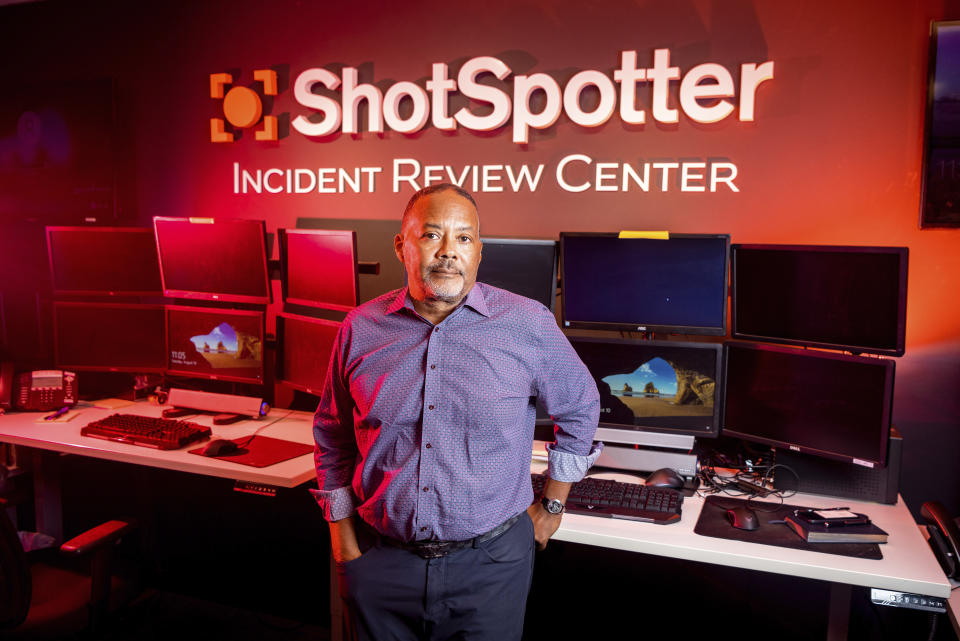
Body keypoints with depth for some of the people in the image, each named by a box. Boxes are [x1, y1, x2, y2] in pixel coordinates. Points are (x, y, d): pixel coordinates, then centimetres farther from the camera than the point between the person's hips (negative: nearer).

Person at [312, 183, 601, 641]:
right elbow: (333, 436, 9)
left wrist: (552, 505, 9)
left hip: (490, 563, -1)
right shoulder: (361, 328, -2)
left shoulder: (528, 324, -8)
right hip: (380, 560, 2)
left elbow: (579, 407, 6)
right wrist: (342, 534, 6)